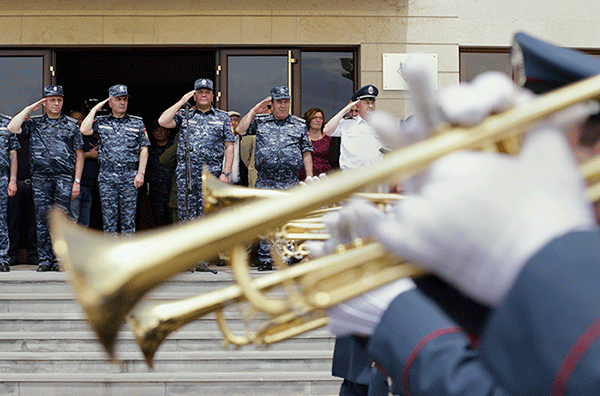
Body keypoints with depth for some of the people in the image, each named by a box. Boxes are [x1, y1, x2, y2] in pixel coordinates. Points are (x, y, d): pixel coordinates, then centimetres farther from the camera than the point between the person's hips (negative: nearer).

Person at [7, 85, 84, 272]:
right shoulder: (34, 123, 14)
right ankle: (44, 259, 6)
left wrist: (77, 181, 2)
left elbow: (79, 154, 9)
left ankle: (58, 259, -4)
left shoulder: (71, 125, 11)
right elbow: (12, 128, -2)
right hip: (40, 177, 2)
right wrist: (28, 109, 4)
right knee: (42, 219, 1)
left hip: (64, 176, -2)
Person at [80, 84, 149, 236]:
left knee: (128, 216, 1)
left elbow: (144, 149, 7)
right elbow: (84, 130, -9)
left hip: (130, 177, 0)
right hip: (107, 176, 0)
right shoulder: (101, 122, 9)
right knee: (108, 216, 1)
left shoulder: (137, 123, 9)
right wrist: (95, 109, -1)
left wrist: (141, 173, -3)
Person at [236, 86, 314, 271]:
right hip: (265, 181, 0)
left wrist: (310, 178, 4)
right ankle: (265, 259, 4)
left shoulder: (300, 125, 12)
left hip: (291, 183, 0)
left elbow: (307, 153, 11)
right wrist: (254, 110, 4)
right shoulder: (260, 122, 13)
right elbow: (240, 129, 1)